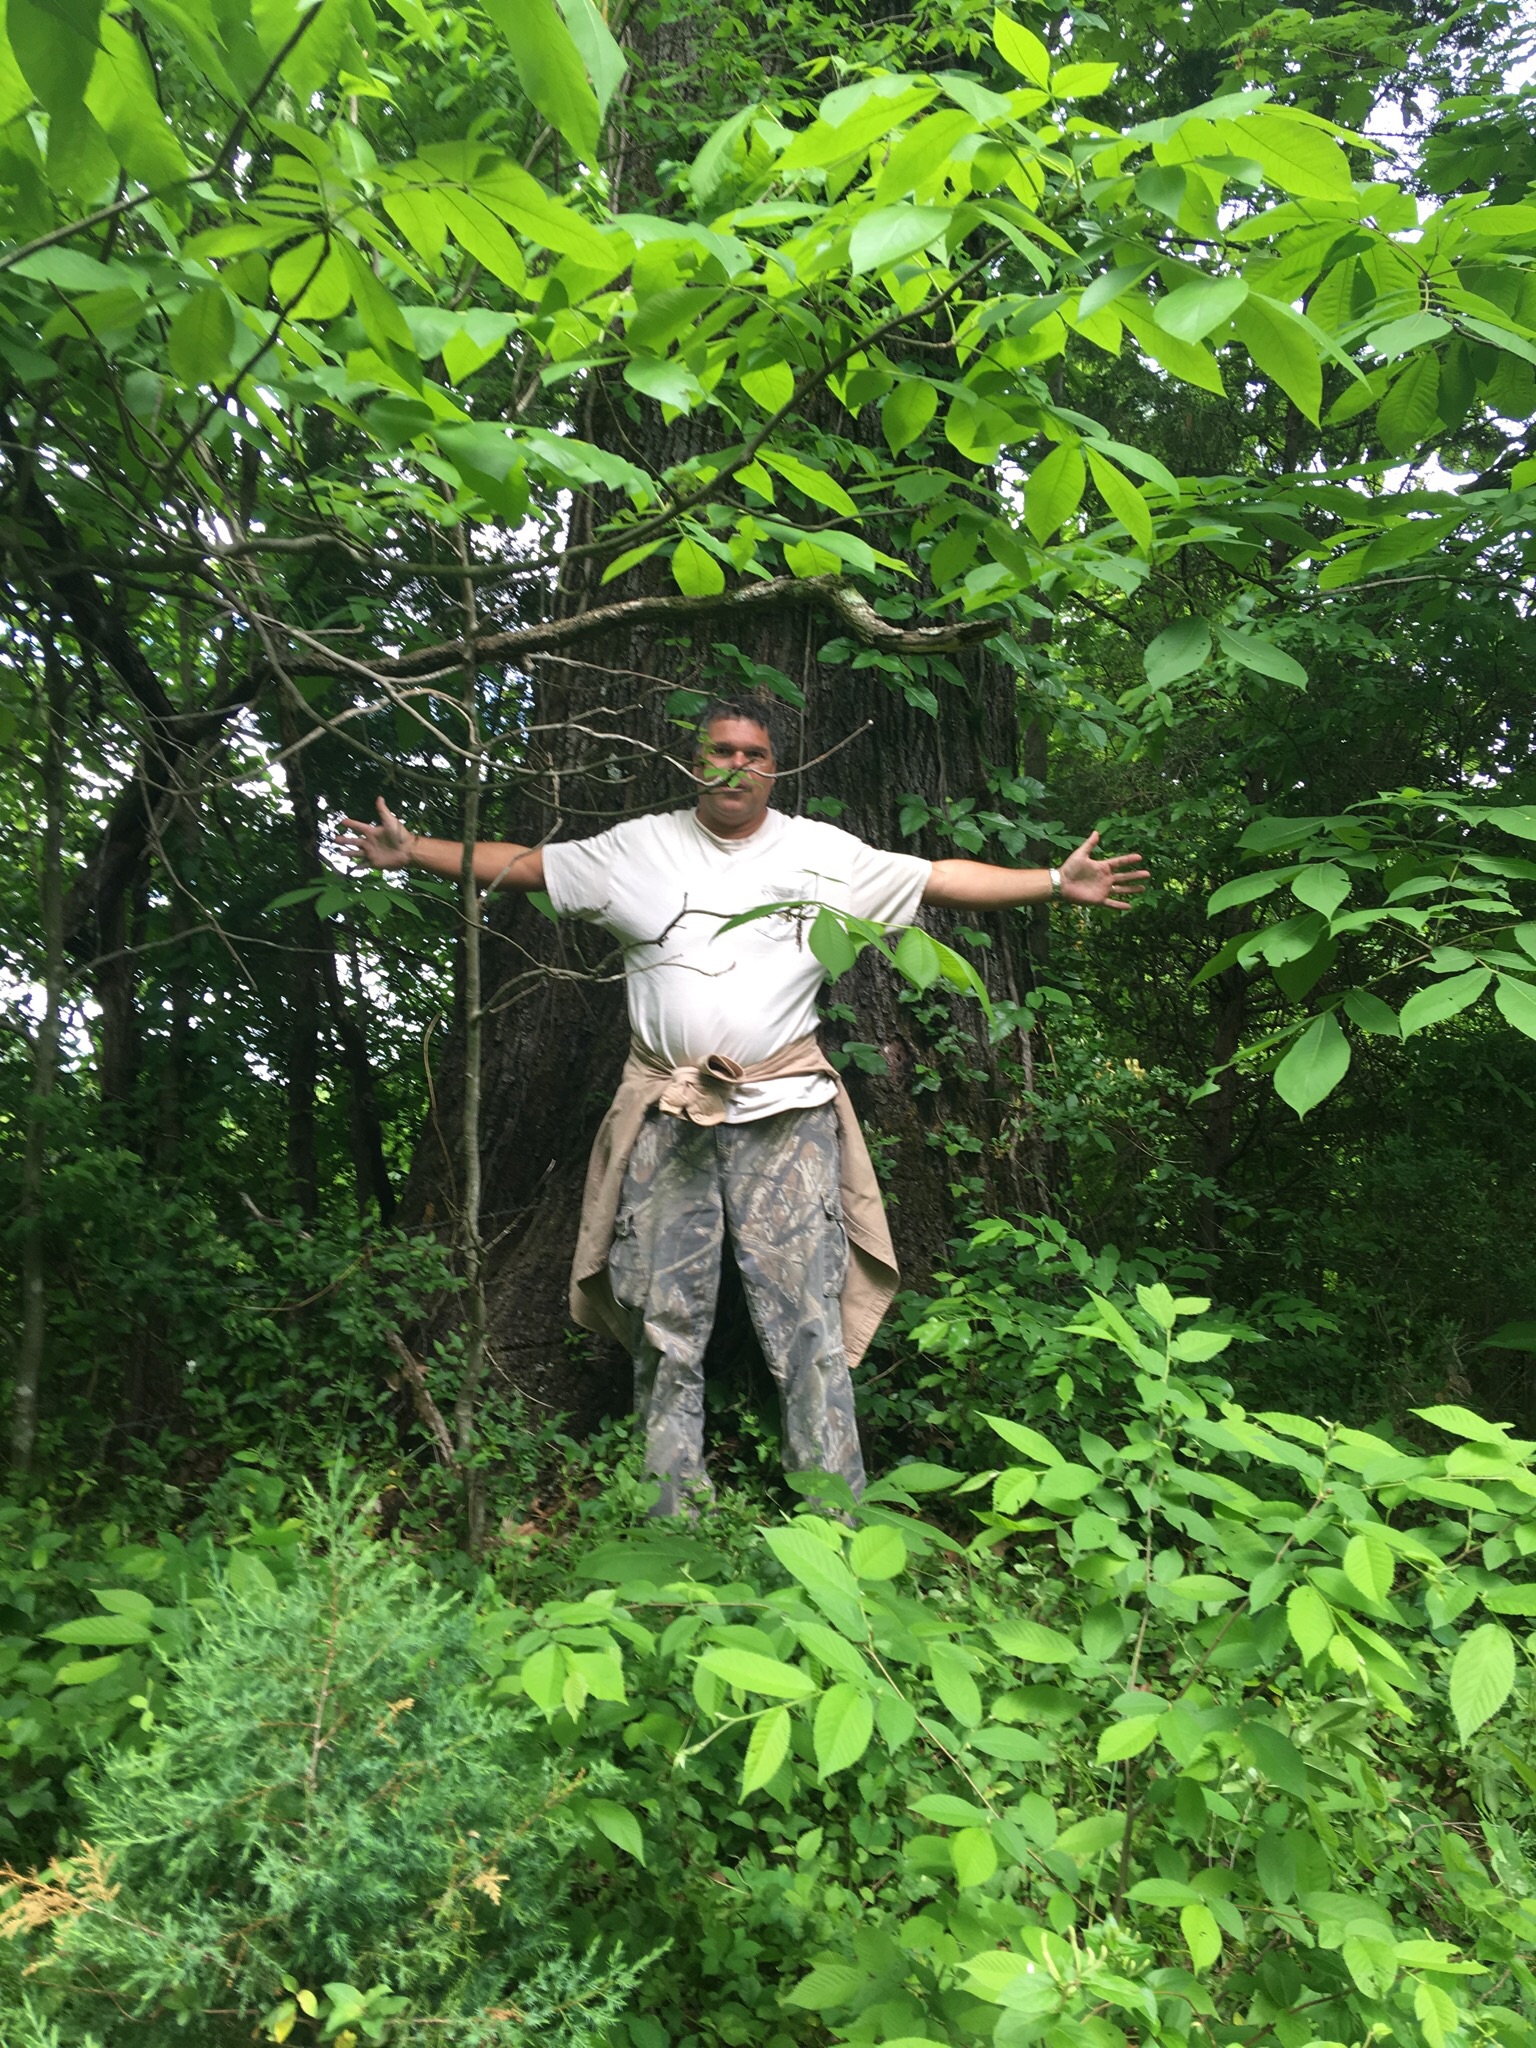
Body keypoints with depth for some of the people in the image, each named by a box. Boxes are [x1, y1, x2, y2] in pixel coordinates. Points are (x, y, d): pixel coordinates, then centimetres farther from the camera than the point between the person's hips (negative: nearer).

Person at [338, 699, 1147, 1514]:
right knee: (664, 1327, 6)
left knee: (809, 1321, -4)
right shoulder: (638, 846, 10)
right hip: (667, 1119, 2)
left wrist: (1057, 882, 0)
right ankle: (671, 1525, 17)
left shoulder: (824, 852, 8)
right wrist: (411, 851, 8)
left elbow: (943, 879, 7)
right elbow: (523, 864, 13)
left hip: (784, 1114, -1)